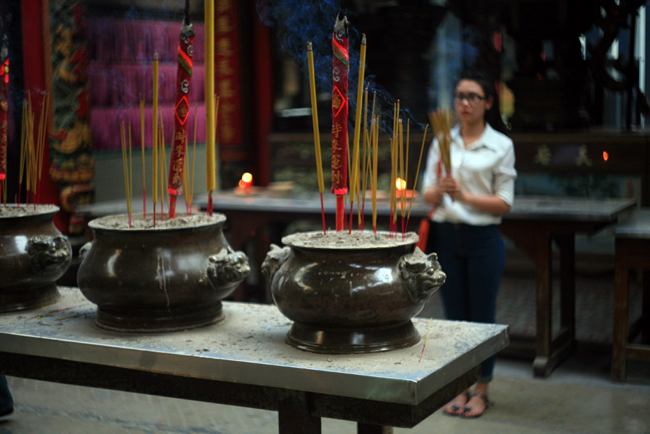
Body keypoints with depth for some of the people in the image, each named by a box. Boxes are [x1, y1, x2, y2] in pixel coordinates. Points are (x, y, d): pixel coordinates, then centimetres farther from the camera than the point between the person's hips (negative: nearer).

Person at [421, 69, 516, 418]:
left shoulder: (501, 145, -2)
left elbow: (504, 203, -6)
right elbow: (427, 195, 6)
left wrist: (464, 196, -18)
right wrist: (439, 190, -16)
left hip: (482, 238, -3)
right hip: (446, 236, 3)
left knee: (482, 316, 5)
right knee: (454, 315, 9)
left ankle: (481, 390, 19)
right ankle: (460, 388, 22)